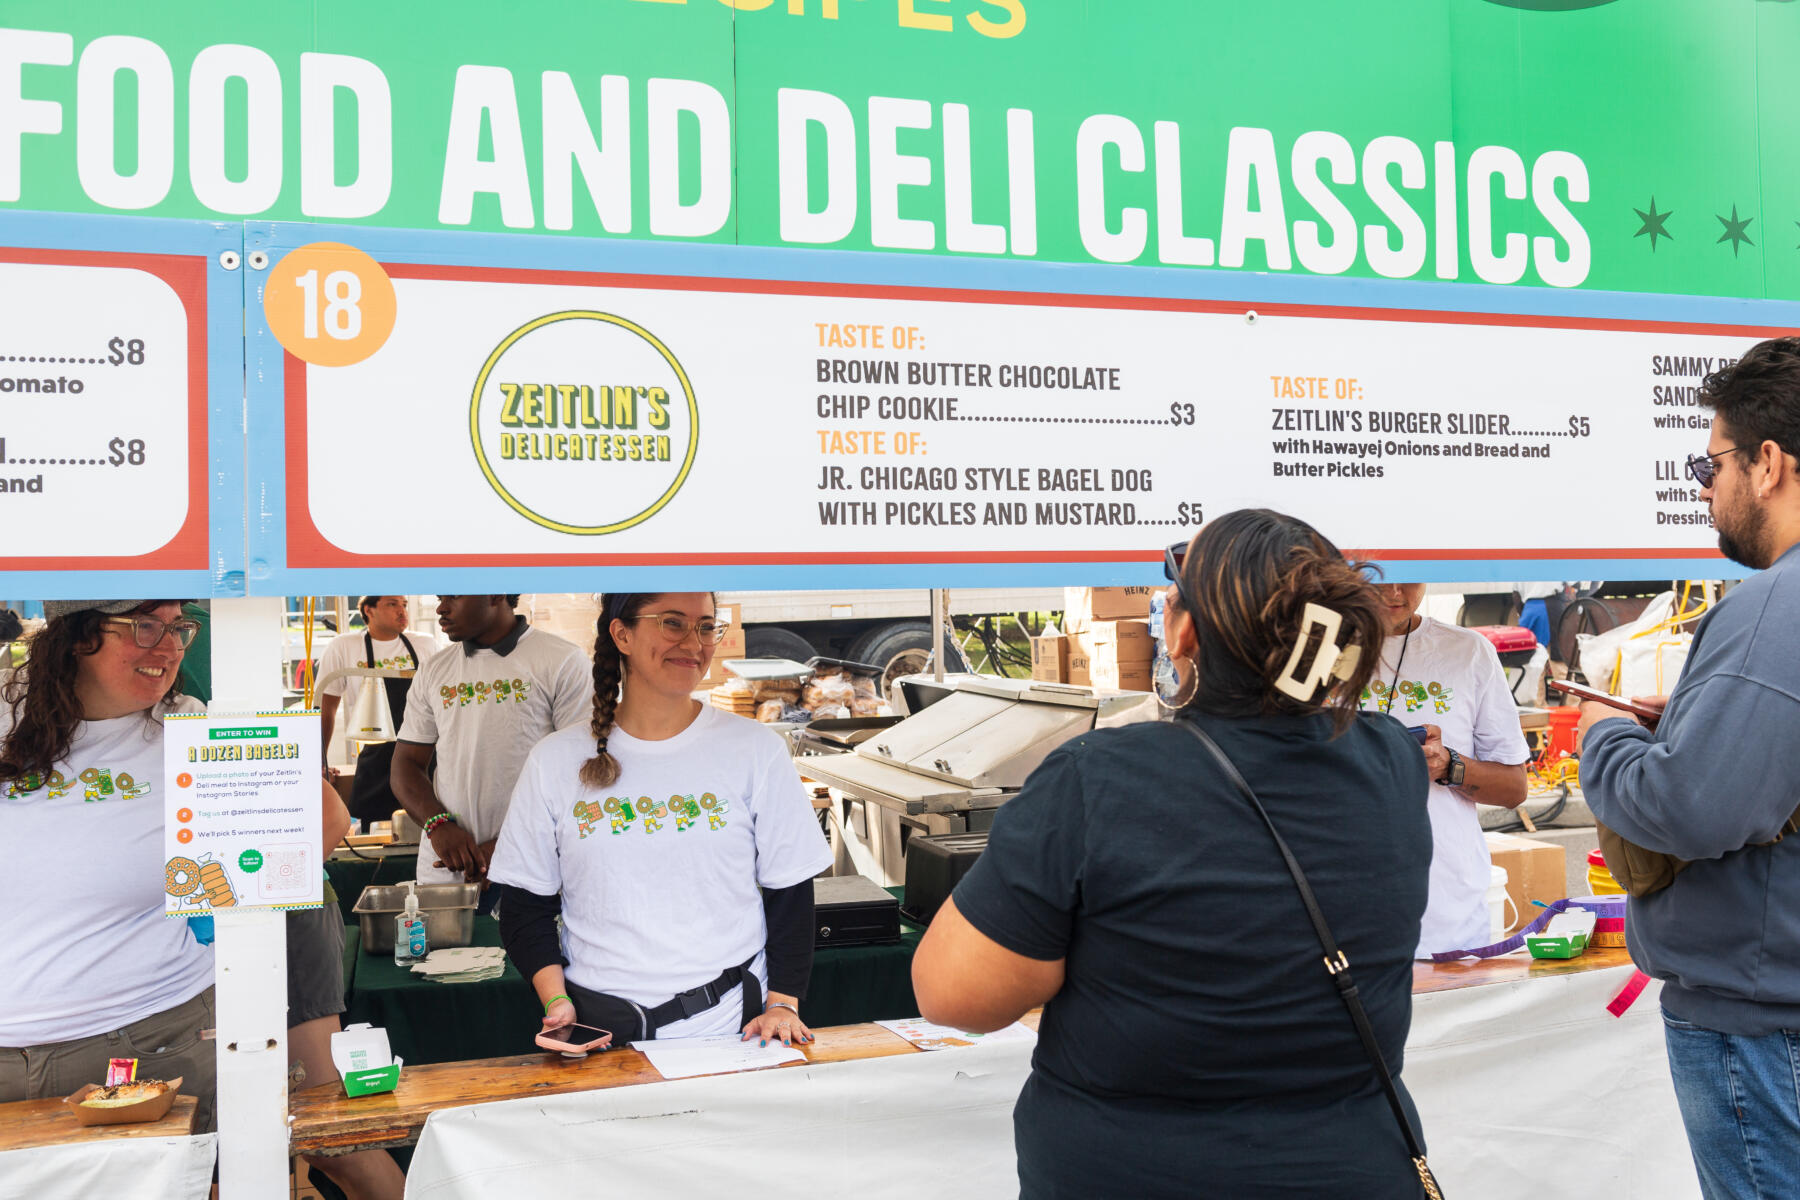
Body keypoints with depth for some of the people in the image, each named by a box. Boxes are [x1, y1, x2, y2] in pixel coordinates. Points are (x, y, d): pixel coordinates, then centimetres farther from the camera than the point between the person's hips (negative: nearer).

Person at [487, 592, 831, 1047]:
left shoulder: (755, 750, 4)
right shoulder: (555, 761, 6)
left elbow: (789, 895, 6)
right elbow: (525, 909, 9)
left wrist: (782, 1005, -3)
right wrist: (556, 1001, -5)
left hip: (731, 1022, -1)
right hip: (599, 1026, 1)